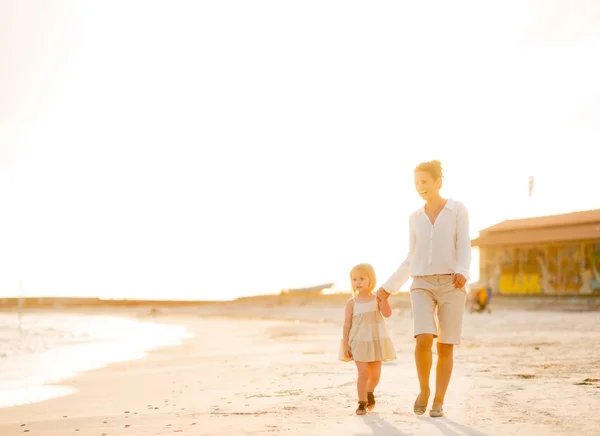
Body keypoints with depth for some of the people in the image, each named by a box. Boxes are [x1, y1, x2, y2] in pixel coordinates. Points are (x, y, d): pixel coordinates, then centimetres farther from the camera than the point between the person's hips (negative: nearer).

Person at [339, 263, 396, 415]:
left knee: (375, 374, 7)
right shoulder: (352, 303, -4)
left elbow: (387, 314, -16)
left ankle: (370, 393, 37)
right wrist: (345, 344, -7)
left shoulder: (376, 299, -1)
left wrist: (384, 299, -28)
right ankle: (362, 404, -1)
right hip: (359, 342, -2)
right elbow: (347, 324, -3)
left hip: (376, 341, 2)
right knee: (363, 373, -11)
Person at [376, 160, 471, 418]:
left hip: (451, 286, -2)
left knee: (446, 347, -2)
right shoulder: (415, 218, 13)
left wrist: (462, 273, -28)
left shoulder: (458, 210, 3)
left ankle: (438, 402, 13)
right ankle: (424, 389, 5)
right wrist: (389, 288, 14)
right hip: (423, 286, 2)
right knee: (423, 340, -19)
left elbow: (464, 248, -7)